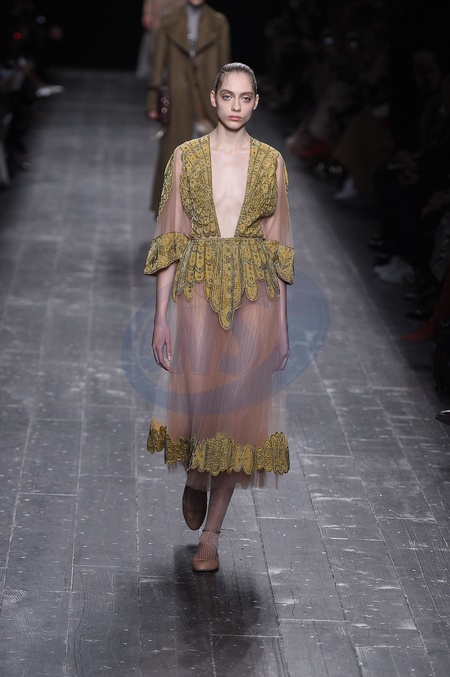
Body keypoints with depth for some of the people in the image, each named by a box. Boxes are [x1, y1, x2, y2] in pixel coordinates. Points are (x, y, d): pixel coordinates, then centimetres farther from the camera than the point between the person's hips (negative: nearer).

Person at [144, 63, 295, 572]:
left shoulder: (270, 162, 6)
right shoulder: (186, 157, 3)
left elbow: (278, 247, 7)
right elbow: (169, 241, 2)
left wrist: (282, 325, 4)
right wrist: (160, 317, -4)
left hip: (254, 299, 1)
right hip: (197, 293, -1)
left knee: (239, 407, 2)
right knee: (198, 396, -1)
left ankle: (211, 534, 15)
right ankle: (195, 479, 35)